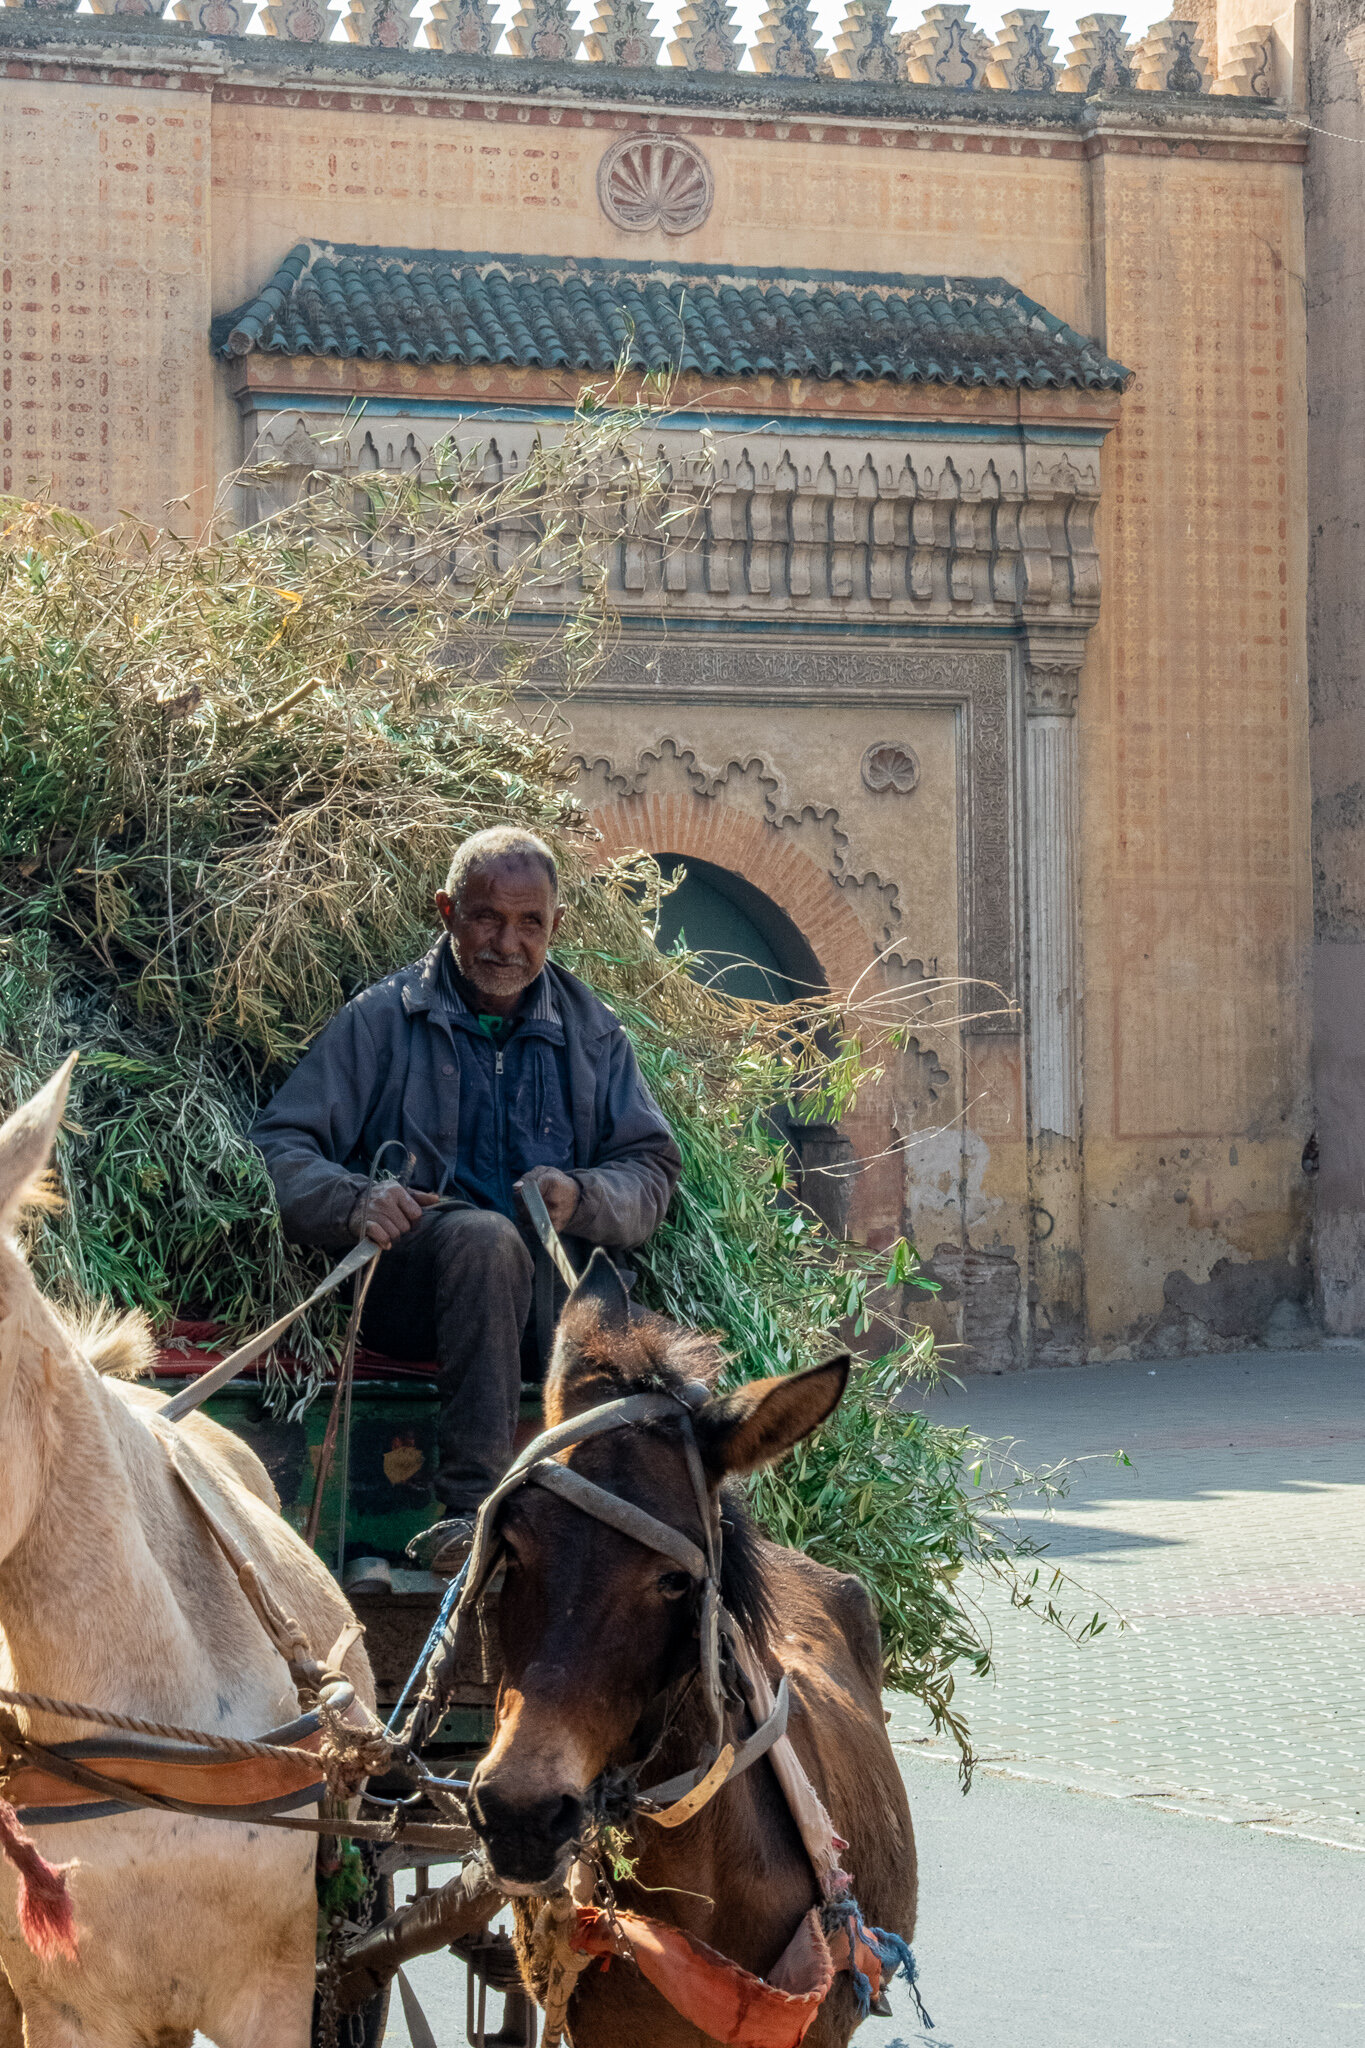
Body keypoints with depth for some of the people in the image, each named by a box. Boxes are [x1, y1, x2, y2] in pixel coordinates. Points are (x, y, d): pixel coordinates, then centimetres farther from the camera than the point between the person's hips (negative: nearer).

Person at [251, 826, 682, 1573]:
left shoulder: (590, 1031, 20)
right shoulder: (381, 1020, 11)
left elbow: (653, 1170, 14)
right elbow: (278, 1149, 3)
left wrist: (582, 1198, -9)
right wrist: (355, 1202, -18)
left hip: (552, 1287, 2)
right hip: (406, 1283, -2)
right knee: (486, 1237, -38)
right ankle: (472, 1500, -43)